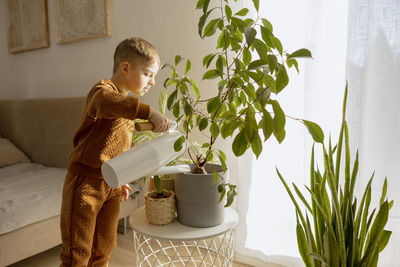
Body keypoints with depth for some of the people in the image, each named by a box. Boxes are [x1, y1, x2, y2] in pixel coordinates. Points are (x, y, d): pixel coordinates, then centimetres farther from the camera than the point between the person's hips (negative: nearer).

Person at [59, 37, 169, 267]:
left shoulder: (129, 105, 14)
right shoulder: (103, 90, -13)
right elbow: (107, 102, -41)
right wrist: (150, 112, -46)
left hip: (111, 186, 8)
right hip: (85, 181, -8)